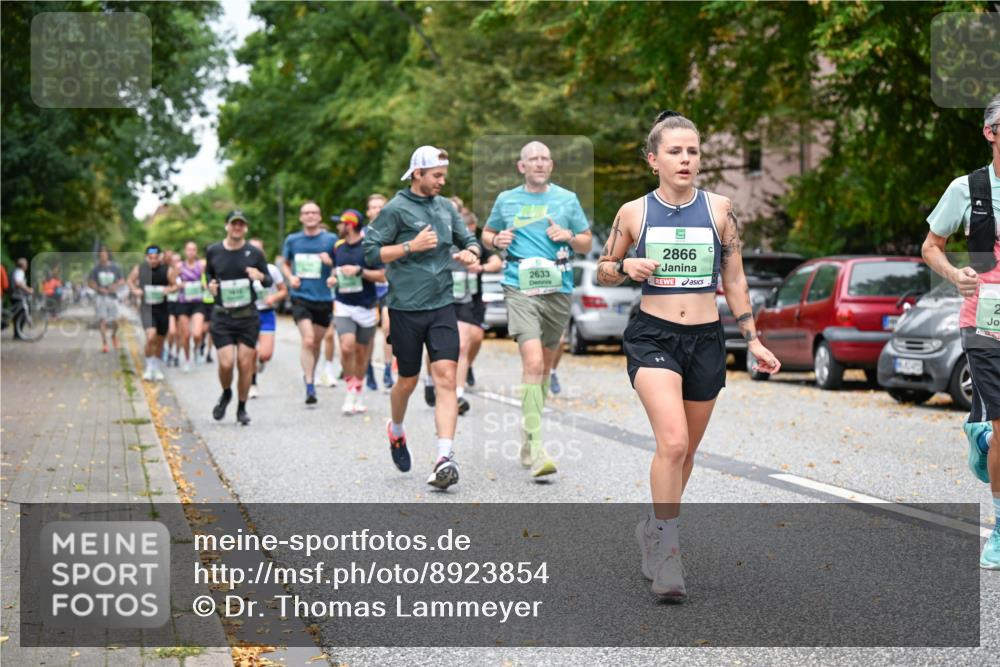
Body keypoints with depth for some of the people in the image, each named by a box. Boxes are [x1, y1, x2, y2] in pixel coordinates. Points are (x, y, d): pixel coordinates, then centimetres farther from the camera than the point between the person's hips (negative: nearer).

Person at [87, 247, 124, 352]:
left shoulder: (115, 268, 0)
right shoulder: (95, 269, -2)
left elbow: (122, 280, 7)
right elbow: (90, 282, 2)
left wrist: (116, 286, -14)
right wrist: (99, 288, -15)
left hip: (113, 296, 1)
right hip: (100, 296, -1)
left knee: (114, 321, 5)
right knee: (102, 320, -12)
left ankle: (114, 335, 36)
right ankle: (104, 343, -10)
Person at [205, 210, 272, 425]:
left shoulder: (254, 253, 0)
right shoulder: (213, 251, 3)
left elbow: (269, 280, 8)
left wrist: (261, 277, -14)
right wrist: (210, 284, 0)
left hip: (248, 316, 0)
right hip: (222, 317, 0)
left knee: (245, 363, 0)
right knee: (226, 363, -10)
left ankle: (242, 408, 16)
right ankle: (226, 394, 22)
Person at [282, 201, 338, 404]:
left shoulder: (331, 239, 0)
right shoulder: (292, 240, 6)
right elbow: (286, 264, 21)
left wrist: (331, 262, -17)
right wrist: (290, 277, 0)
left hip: (324, 298, 1)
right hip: (301, 297, -1)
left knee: (316, 343, 12)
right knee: (308, 340, -16)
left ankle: (309, 375, 34)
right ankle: (309, 386, -15)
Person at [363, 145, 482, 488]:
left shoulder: (446, 207, 12)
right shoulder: (395, 209, -5)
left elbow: (469, 240, 25)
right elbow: (370, 252, -7)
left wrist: (470, 253, 2)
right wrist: (411, 246, -16)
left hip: (442, 306, 4)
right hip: (405, 308, -3)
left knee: (446, 377, -11)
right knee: (408, 380, 8)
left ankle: (445, 458, -17)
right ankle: (396, 430, 40)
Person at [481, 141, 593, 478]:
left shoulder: (567, 199, 9)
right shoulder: (506, 200, 8)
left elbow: (587, 243, 14)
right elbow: (486, 233, 21)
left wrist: (569, 236, -7)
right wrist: (496, 240, -2)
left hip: (558, 289, 3)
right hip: (520, 289, -3)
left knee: (545, 365, 13)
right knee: (532, 363, -18)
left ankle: (528, 438, 31)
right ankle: (535, 449, -21)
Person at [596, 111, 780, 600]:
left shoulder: (718, 209, 2)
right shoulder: (633, 213, -1)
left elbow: (734, 280, 9)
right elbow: (602, 270, 11)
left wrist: (753, 341, 6)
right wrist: (626, 268, -11)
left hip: (706, 339, 3)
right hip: (652, 337, -3)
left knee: (686, 450, 13)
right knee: (673, 443, -21)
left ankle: (653, 528, 36)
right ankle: (666, 551, -12)